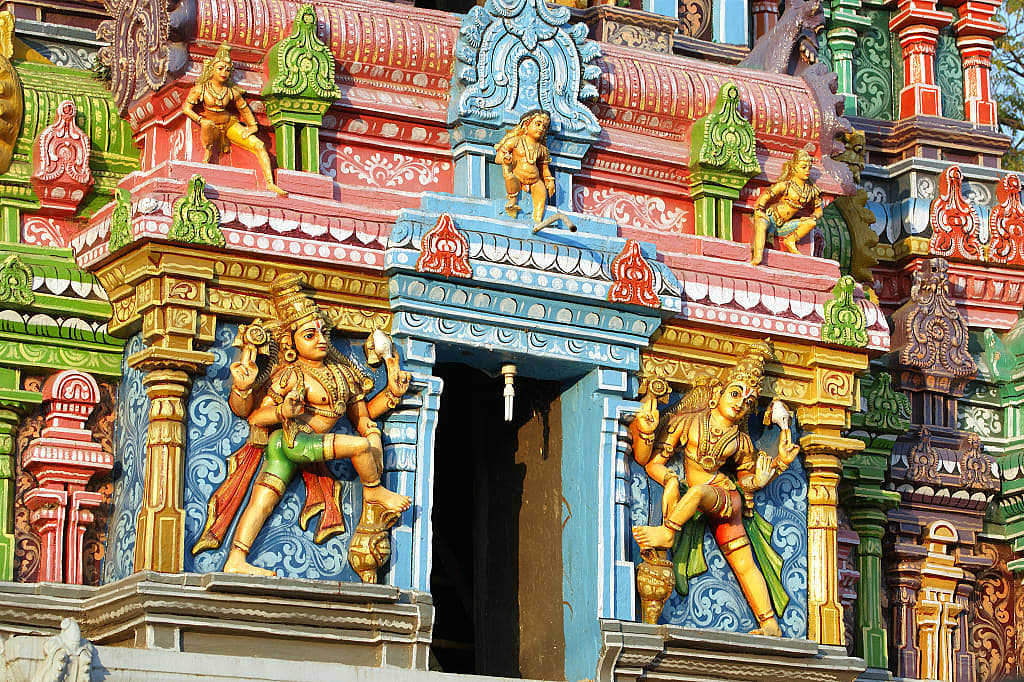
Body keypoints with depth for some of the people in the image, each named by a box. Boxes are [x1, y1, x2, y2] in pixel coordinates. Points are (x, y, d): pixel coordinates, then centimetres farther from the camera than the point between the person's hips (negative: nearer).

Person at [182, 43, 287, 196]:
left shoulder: (232, 92, -3)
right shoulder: (201, 89, -10)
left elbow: (245, 109, 11)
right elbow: (186, 108, -11)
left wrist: (253, 126, 3)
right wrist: (201, 120, -24)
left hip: (230, 125, 3)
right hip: (211, 129, -3)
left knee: (259, 145, -16)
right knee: (208, 124, -42)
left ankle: (270, 183, -18)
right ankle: (206, 154, -19)